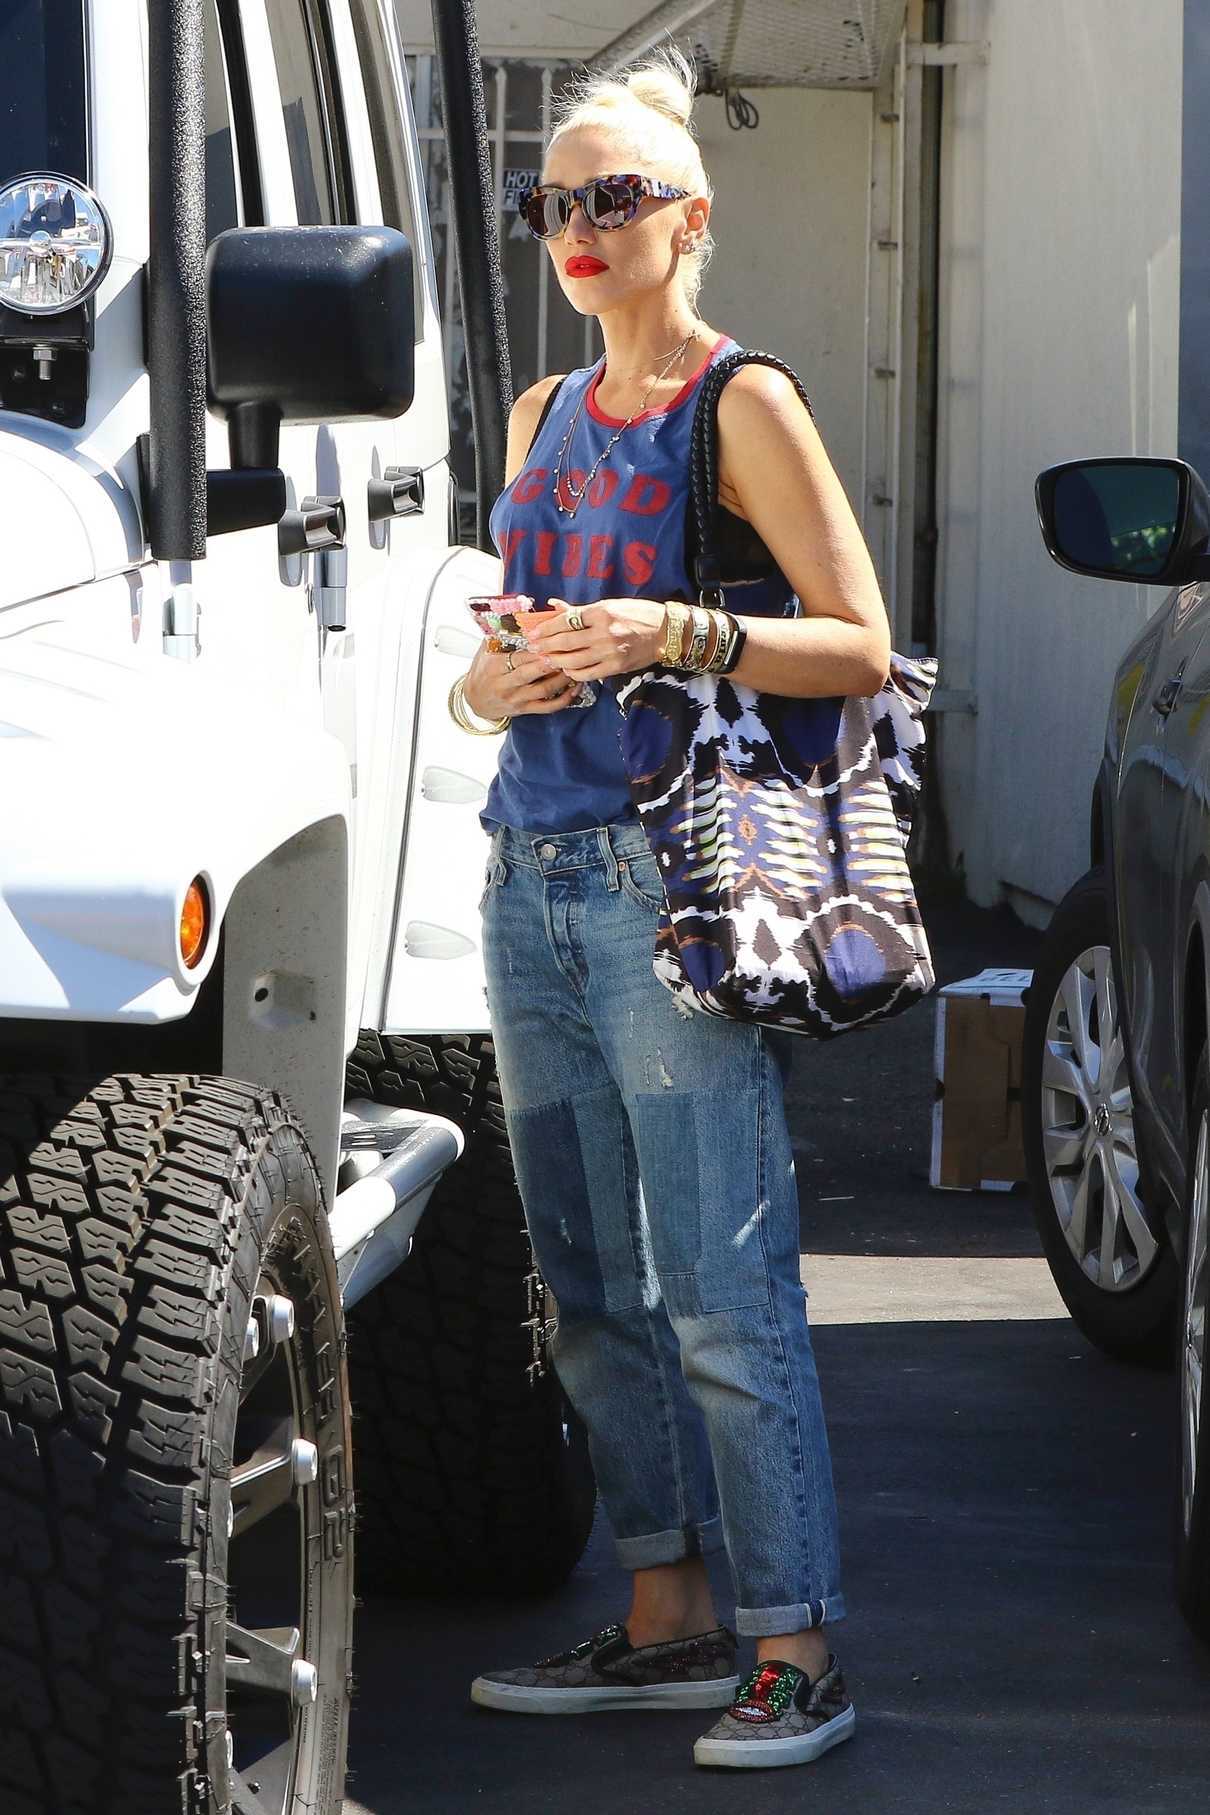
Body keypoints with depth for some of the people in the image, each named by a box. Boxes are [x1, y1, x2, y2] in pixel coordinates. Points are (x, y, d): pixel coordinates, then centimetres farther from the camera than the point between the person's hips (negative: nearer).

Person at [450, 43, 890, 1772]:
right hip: (533, 877, 7)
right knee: (596, 1288, 9)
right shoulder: (545, 414, 19)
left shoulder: (742, 406, -3)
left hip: (676, 881, -7)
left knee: (723, 1291, -10)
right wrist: (497, 678, 2)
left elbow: (861, 647, -7)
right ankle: (667, 1623, 17)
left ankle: (797, 1649, -6)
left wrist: (674, 635, -21)